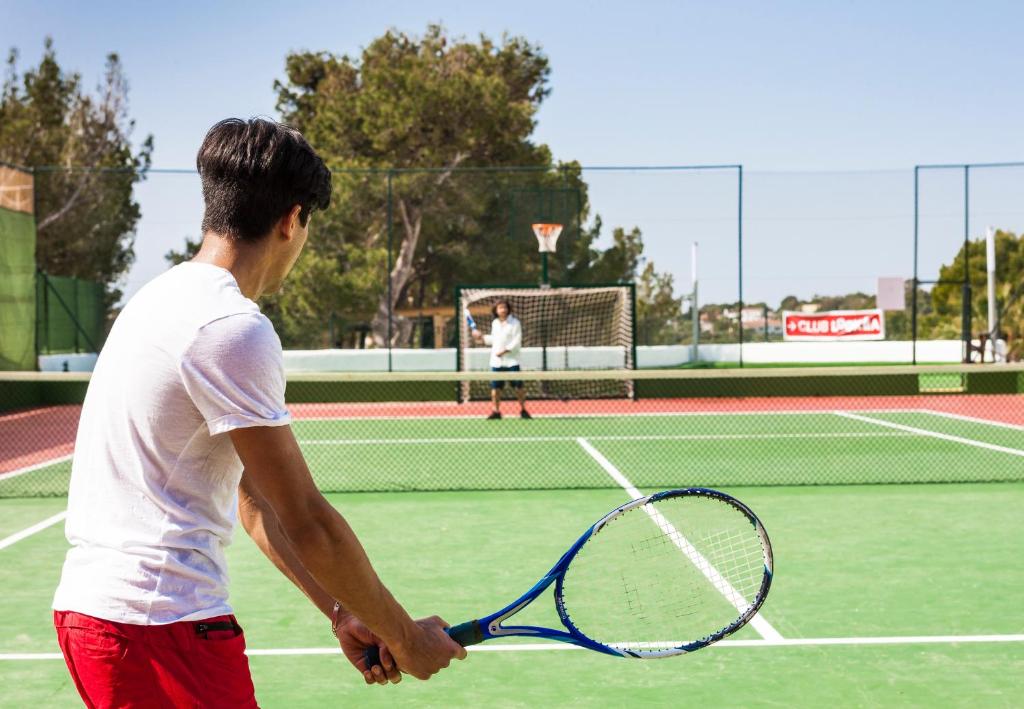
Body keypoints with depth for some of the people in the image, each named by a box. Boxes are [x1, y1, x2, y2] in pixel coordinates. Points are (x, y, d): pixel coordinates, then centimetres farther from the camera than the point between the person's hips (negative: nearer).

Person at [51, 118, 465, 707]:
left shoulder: (168, 295, 14)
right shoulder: (233, 327, -16)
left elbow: (251, 497, 14)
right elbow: (307, 522, -14)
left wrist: (339, 612, 13)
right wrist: (405, 638, -2)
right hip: (160, 624, -10)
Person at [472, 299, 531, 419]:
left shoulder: (514, 322, -5)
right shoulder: (494, 323, 13)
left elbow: (517, 341, -12)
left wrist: (505, 350, -18)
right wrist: (481, 337, 17)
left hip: (511, 360, -5)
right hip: (496, 361, 5)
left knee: (518, 386, -4)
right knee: (495, 387, 3)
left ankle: (523, 410, 6)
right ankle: (495, 411, 11)